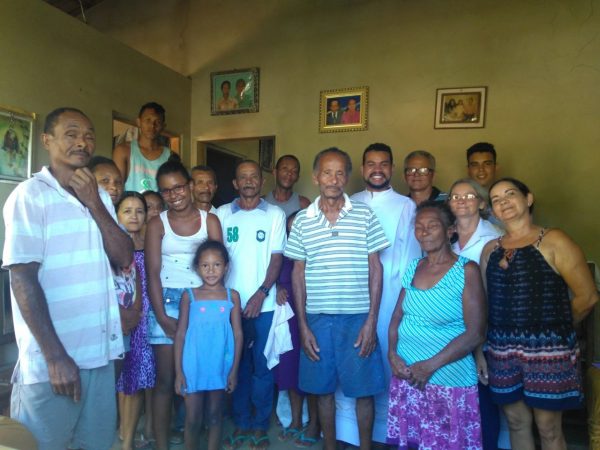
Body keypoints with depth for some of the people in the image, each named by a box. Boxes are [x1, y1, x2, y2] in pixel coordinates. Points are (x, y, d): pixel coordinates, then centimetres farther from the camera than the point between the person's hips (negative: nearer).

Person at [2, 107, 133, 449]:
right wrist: (55, 356, -17)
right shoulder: (29, 195, -10)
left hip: (100, 351, 6)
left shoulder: (100, 197, 10)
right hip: (51, 358, -6)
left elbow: (124, 258, 1)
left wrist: (95, 204, -10)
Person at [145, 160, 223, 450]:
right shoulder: (157, 224, 4)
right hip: (166, 302, 0)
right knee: (166, 378, 3)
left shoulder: (209, 220, 5)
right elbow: (152, 273, -1)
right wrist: (162, 317, -8)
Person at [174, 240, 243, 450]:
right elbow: (180, 334, -2)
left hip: (220, 367, 1)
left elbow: (237, 334, 0)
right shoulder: (189, 295, -3)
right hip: (193, 367, -1)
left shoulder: (232, 296, -2)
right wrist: (178, 371, -5)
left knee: (215, 417, 16)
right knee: (192, 419, 9)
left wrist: (234, 370, -2)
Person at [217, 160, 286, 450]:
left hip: (264, 303, -1)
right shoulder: (222, 214, 5)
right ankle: (241, 423, 26)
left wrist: (260, 294, -11)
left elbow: (276, 259, -1)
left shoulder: (275, 214, 1)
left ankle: (260, 426, 23)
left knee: (262, 365, 7)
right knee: (237, 365, 11)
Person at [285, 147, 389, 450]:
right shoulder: (302, 220, 2)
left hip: (358, 317, -1)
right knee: (323, 389, 14)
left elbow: (375, 268, 0)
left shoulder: (364, 215, -1)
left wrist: (371, 321, -5)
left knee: (363, 389, 9)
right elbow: (298, 274, 5)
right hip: (317, 319, 2)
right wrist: (303, 325, 1)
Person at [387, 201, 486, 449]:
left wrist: (431, 365, -17)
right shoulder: (413, 268, 6)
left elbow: (475, 333, -15)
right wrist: (392, 354, -6)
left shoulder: (466, 270, -10)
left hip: (448, 382, -4)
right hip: (406, 377, 5)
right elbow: (397, 317, 10)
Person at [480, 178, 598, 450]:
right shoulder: (490, 249, 8)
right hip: (502, 352, 4)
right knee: (516, 422, 15)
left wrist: (554, 329, 7)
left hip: (548, 351, -4)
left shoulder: (553, 241, -7)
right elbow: (484, 302, 9)